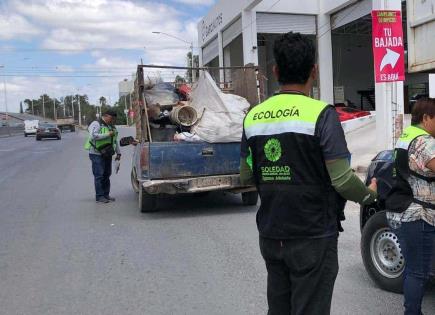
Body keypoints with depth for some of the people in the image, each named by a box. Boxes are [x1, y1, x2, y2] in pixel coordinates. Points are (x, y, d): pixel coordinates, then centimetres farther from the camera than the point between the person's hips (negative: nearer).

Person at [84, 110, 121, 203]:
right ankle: (99, 197, -2)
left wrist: (118, 153, 18)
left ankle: (106, 194, 20)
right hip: (97, 154, -8)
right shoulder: (96, 124, -7)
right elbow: (93, 136, -24)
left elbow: (115, 141, 23)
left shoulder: (112, 127, 17)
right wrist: (107, 134, -22)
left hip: (107, 155, 8)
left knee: (107, 175, 11)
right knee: (99, 175, -6)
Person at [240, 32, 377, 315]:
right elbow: (342, 180, -16)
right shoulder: (321, 114, -15)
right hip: (312, 238, -5)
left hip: (271, 236, 5)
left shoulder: (254, 116, 1)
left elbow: (246, 177, 7)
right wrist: (369, 194, 4)